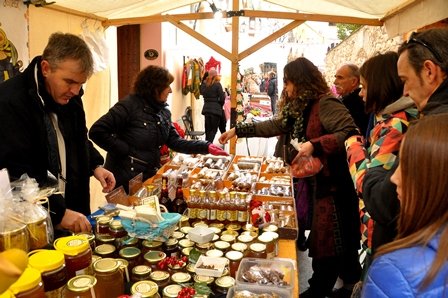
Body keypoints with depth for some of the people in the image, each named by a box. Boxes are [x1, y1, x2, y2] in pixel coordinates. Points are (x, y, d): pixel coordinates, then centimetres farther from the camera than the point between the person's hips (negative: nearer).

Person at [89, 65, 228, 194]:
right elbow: (97, 131, -20)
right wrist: (125, 150, -20)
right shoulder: (130, 105, -18)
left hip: (150, 176, 7)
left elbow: (175, 141, 2)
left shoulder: (164, 111, 5)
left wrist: (206, 147, -6)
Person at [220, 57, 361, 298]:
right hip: (316, 182, 9)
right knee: (321, 242, 17)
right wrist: (237, 130, 20)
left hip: (333, 183, -9)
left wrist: (314, 145, -30)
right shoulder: (299, 108, 12)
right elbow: (274, 126, 20)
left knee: (328, 244, 1)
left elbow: (350, 133, -25)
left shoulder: (325, 103, -16)